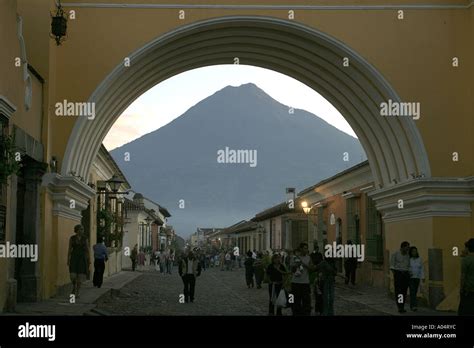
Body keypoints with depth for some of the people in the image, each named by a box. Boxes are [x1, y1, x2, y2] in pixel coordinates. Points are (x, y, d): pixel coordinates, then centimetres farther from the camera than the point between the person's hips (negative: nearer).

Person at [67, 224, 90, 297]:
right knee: (73, 275, -13)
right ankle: (74, 286, 18)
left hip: (82, 258, 0)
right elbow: (69, 249, 3)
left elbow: (87, 249, 5)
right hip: (74, 257, 0)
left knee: (80, 276, -5)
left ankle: (77, 292, 6)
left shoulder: (85, 239, 4)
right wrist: (68, 260, -2)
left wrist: (89, 260, -1)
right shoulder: (72, 238, 2)